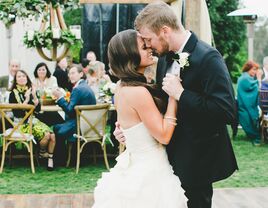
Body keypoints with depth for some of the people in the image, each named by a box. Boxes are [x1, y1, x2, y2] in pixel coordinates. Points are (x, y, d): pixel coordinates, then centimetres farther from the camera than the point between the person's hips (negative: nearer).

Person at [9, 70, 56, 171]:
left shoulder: (31, 90, 10)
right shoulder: (14, 94, -3)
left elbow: (38, 109, 5)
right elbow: (17, 113, -13)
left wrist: (34, 96, -8)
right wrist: (27, 99, -16)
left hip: (34, 120, 5)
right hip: (22, 123, -5)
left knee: (52, 135, -20)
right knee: (46, 135, -26)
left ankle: (50, 159, -6)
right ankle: (42, 152, 2)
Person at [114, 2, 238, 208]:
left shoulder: (207, 57, -20)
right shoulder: (165, 59, 5)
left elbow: (227, 112, -27)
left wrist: (180, 93, -25)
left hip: (196, 159, -8)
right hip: (171, 154, 8)